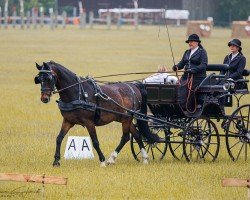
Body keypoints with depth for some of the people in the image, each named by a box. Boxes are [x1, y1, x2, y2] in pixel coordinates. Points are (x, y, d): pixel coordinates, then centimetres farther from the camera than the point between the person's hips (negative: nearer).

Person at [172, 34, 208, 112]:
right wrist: (177, 67, -9)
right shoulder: (187, 52, 18)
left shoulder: (202, 52, -2)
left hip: (198, 78, -6)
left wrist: (193, 70, -27)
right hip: (186, 77, 6)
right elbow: (182, 63, 14)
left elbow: (204, 65, -14)